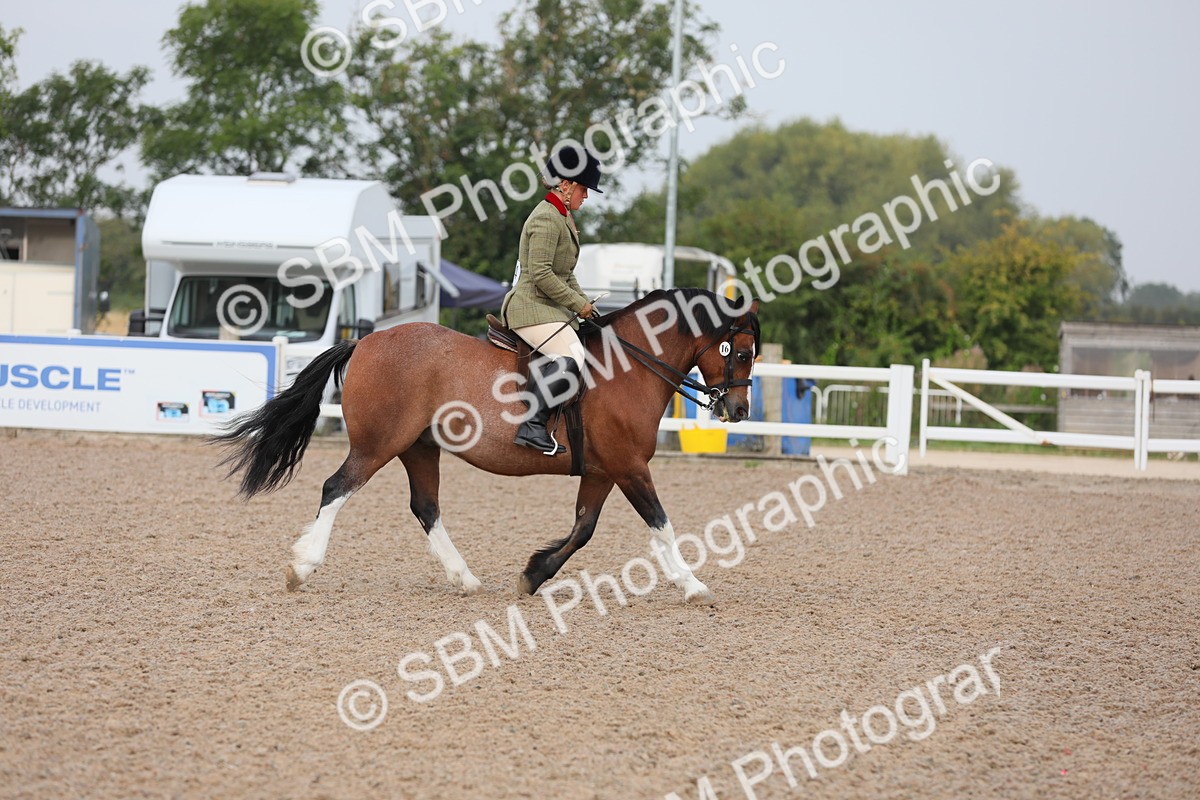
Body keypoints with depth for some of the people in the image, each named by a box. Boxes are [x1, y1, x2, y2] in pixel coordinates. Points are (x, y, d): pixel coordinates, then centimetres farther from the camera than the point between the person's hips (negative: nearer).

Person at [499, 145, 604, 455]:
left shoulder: (563, 217, 19)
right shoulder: (546, 219, -15)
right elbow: (541, 274, -22)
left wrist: (583, 302, 12)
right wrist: (578, 304, -15)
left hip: (552, 308, 11)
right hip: (532, 307, -11)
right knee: (571, 357, -29)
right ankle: (533, 425, -32)